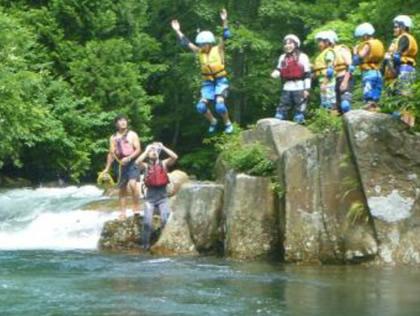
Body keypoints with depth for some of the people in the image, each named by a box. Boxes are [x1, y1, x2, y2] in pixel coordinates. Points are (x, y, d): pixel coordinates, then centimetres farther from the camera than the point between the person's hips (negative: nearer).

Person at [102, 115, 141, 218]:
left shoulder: (132, 135, 4)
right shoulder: (113, 138, 12)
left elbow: (138, 149, -2)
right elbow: (111, 153, 14)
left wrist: (129, 158, -17)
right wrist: (107, 168, 9)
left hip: (132, 163, -3)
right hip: (119, 164, 3)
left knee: (132, 184, -22)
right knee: (122, 188, 5)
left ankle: (136, 206, -9)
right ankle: (122, 212, 7)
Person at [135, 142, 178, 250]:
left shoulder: (164, 163, 7)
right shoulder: (146, 165, 5)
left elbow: (175, 157, -9)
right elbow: (137, 162, -16)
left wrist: (162, 147, -3)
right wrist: (147, 150, -6)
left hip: (162, 197, 0)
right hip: (150, 197, 0)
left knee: (165, 219, -19)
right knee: (147, 222, -12)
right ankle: (146, 244, 2)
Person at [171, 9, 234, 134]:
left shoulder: (218, 50, -7)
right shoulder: (200, 52, 1)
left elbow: (226, 37, -19)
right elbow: (186, 43, 4)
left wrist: (224, 21, -30)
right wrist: (177, 31, 1)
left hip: (221, 81, -4)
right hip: (207, 82, 4)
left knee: (219, 105, -22)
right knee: (201, 106, -10)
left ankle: (228, 123, 4)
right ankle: (213, 121, 17)